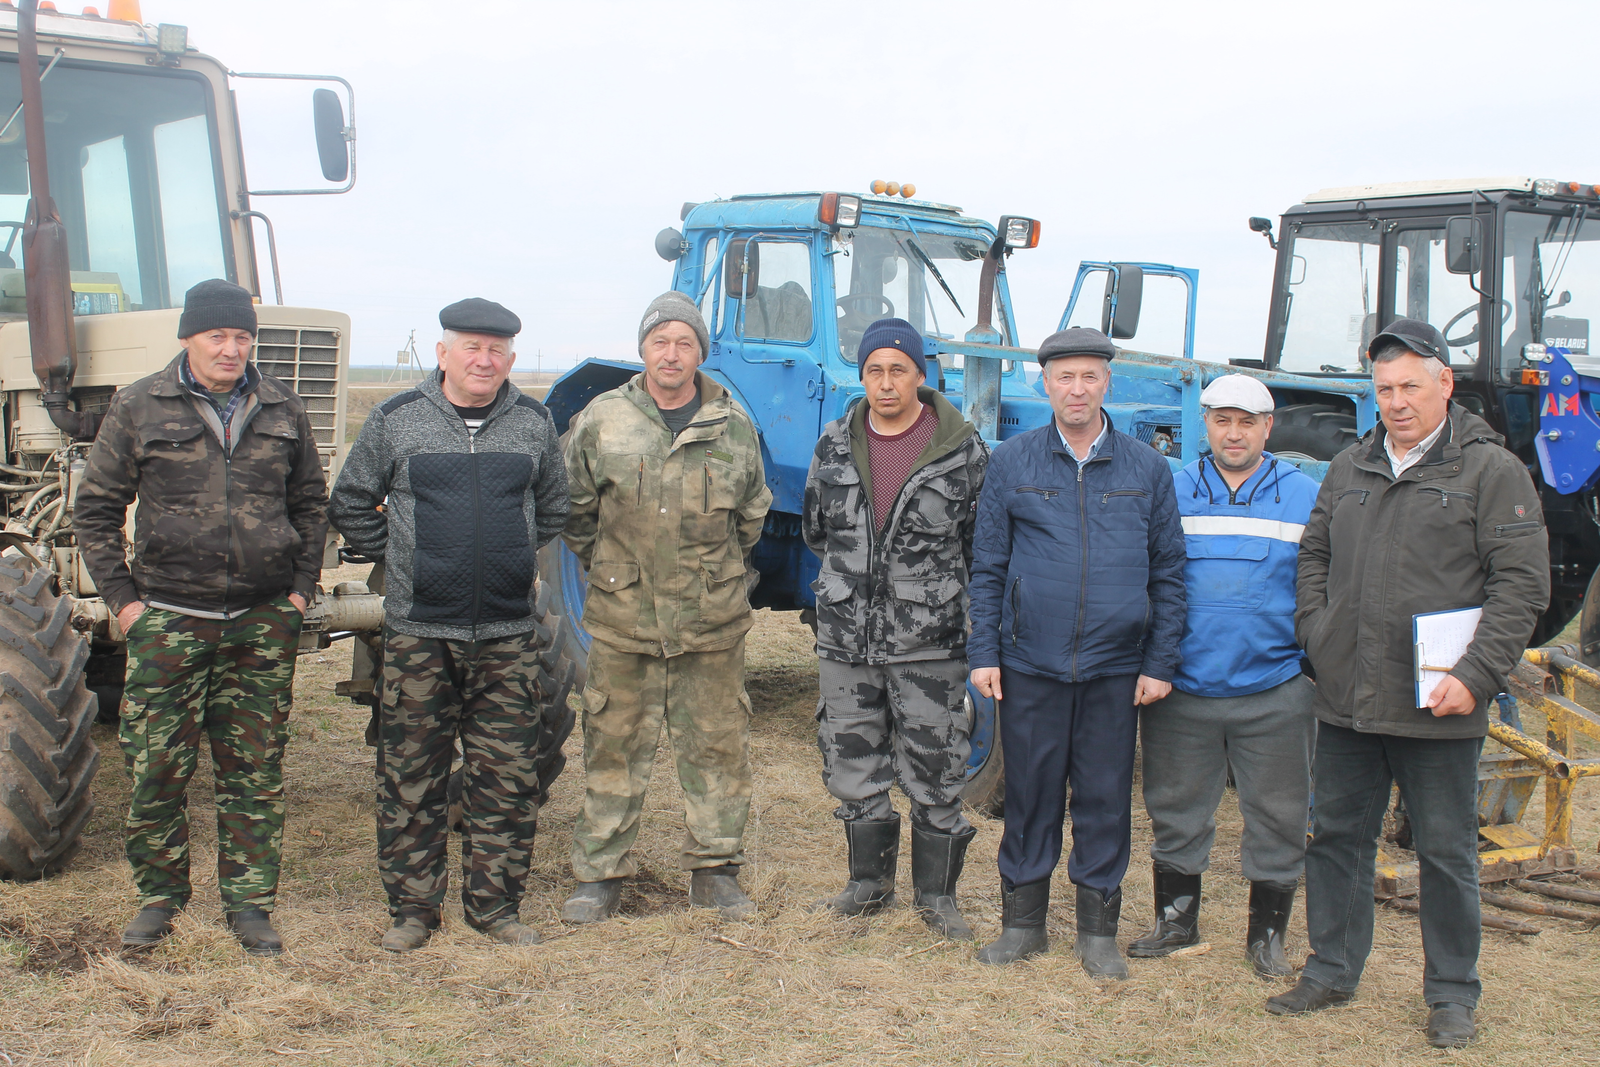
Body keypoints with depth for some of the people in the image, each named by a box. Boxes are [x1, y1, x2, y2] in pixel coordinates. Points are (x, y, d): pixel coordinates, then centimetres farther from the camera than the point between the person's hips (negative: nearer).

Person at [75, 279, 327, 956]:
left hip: (262, 621, 2)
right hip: (168, 620, -2)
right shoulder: (139, 408, 1)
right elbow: (96, 510, 5)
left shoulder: (282, 410, 8)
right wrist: (120, 596, -2)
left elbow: (311, 503, 16)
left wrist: (301, 589, 7)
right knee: (157, 767, 1)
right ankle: (160, 894, 20)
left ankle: (249, 902, 17)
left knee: (254, 771, 6)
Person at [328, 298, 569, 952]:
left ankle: (495, 904, 17)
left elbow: (554, 508, 23)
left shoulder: (533, 424, 8)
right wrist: (398, 561, 8)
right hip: (419, 632, -1)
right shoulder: (397, 420, 2)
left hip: (508, 635, 2)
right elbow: (351, 505, 12)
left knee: (507, 778, 5)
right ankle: (412, 907, 16)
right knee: (411, 776, 4)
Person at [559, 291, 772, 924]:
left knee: (717, 745, 8)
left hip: (712, 620, 1)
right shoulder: (602, 420, -1)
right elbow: (573, 506, 11)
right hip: (623, 617, -1)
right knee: (614, 746, 6)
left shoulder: (734, 427, 3)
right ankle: (600, 874, 17)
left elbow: (751, 514, 17)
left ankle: (715, 871, 21)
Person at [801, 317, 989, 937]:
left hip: (930, 644, -3)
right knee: (853, 766, 12)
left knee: (933, 774, 5)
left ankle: (936, 893, 21)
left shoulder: (963, 450, -6)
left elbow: (985, 544, 3)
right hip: (846, 639, 4)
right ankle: (869, 883, 30)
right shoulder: (834, 446, 4)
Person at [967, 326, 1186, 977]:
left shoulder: (1147, 469, 5)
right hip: (1029, 665, 0)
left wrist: (1161, 662, 1)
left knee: (1106, 799, 7)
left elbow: (1169, 573, 7)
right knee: (1029, 794, 8)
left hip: (1116, 669, 1)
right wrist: (983, 652, -2)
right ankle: (1023, 922, 22)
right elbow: (987, 567, 5)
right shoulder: (1012, 462, 3)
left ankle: (1098, 930, 21)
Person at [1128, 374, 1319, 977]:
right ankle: (1176, 920, 29)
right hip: (1181, 689, 1)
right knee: (1176, 812, 12)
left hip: (1273, 692, -1)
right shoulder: (1171, 493, 4)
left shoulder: (1306, 500, 2)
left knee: (1277, 817, 7)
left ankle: (1267, 935, 23)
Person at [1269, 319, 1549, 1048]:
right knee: (1338, 838, 14)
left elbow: (1522, 585, -8)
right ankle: (1332, 973, 28)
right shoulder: (1349, 469, 12)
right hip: (1345, 701, 5)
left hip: (1437, 711, -5)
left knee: (1447, 855, 7)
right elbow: (1314, 557, 22)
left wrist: (1475, 676, -16)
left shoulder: (1492, 471, -4)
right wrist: (1315, 634, 7)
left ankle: (1452, 997, 21)